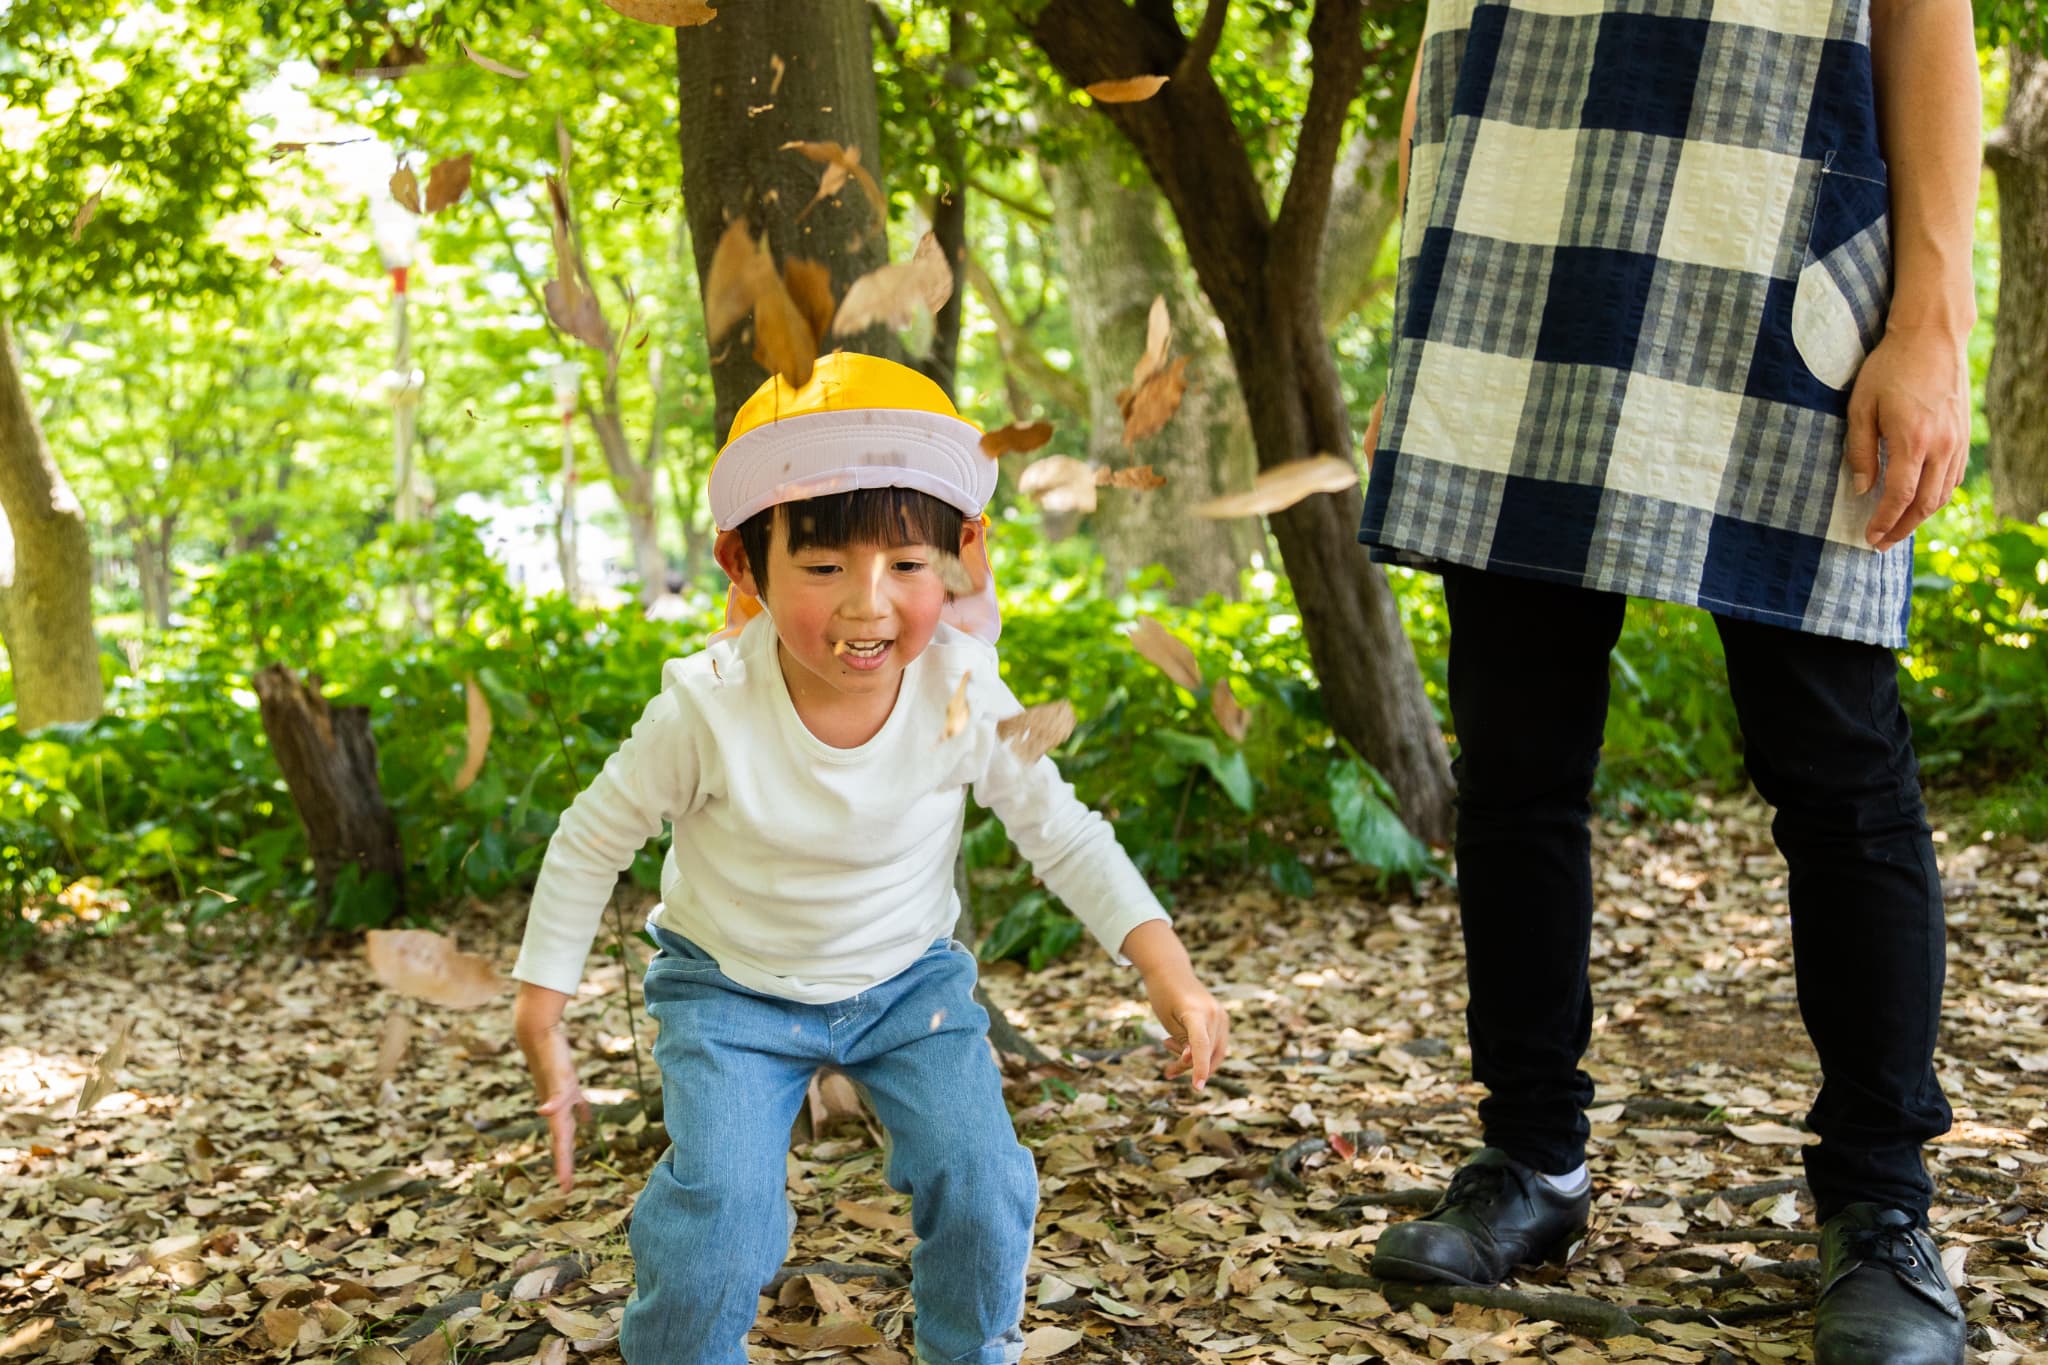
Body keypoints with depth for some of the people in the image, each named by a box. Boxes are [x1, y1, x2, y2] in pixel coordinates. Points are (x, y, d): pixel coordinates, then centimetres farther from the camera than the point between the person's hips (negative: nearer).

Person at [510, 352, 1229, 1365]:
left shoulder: (965, 694, -22)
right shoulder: (710, 710, -28)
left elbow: (1061, 834, -6)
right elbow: (592, 842, -11)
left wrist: (1166, 969, -16)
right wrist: (540, 1016, -7)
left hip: (908, 980, 2)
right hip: (732, 989, -2)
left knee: (981, 1185, -11)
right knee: (719, 1209, -20)